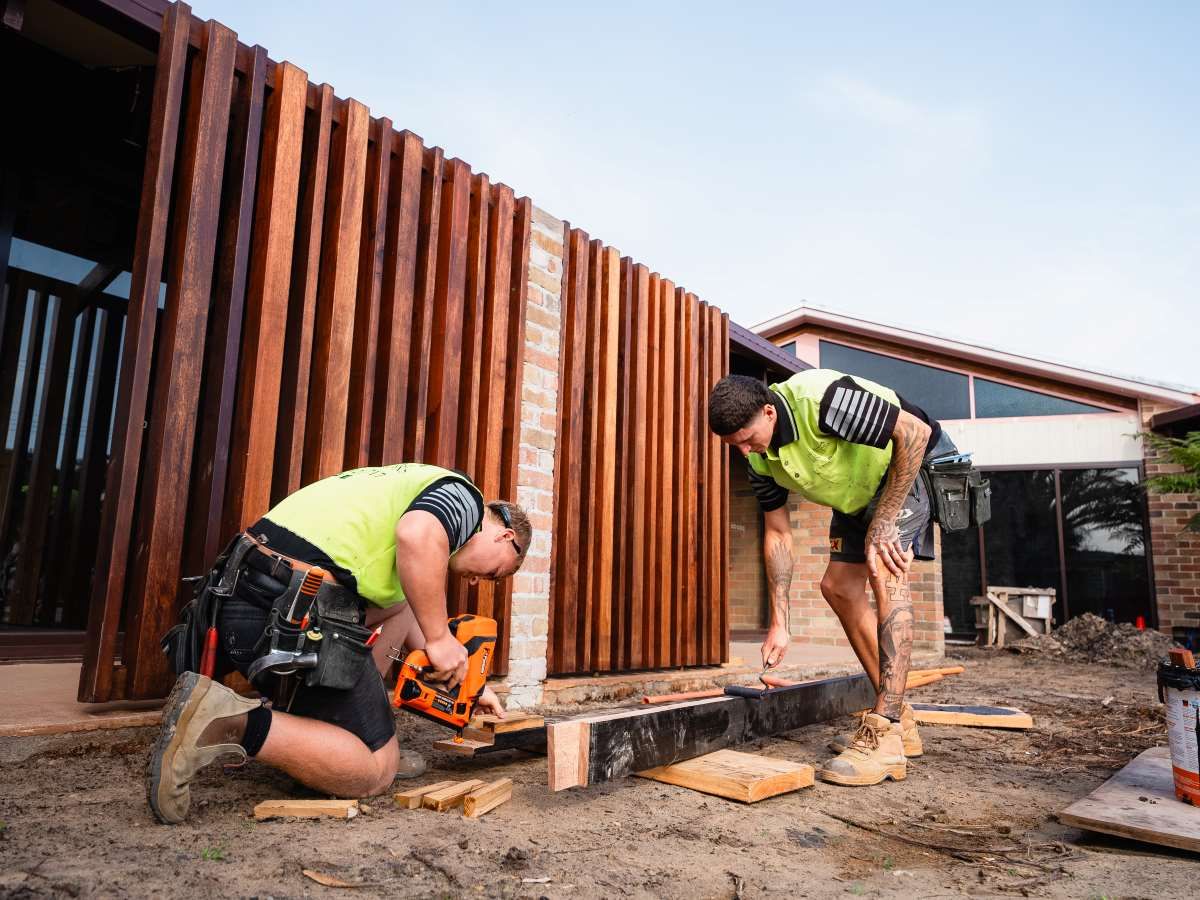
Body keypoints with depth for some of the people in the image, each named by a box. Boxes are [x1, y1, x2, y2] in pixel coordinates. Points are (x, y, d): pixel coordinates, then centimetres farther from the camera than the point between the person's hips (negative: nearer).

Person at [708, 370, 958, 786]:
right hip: (859, 493, 8)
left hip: (914, 463, -8)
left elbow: (915, 432, -31)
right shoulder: (759, 458, -11)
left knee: (885, 571, -27)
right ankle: (899, 720, 14)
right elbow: (777, 533, -4)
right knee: (838, 587, 4)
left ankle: (885, 737, -25)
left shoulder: (821, 399, -36)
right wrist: (779, 623, -6)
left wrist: (882, 525, -29)